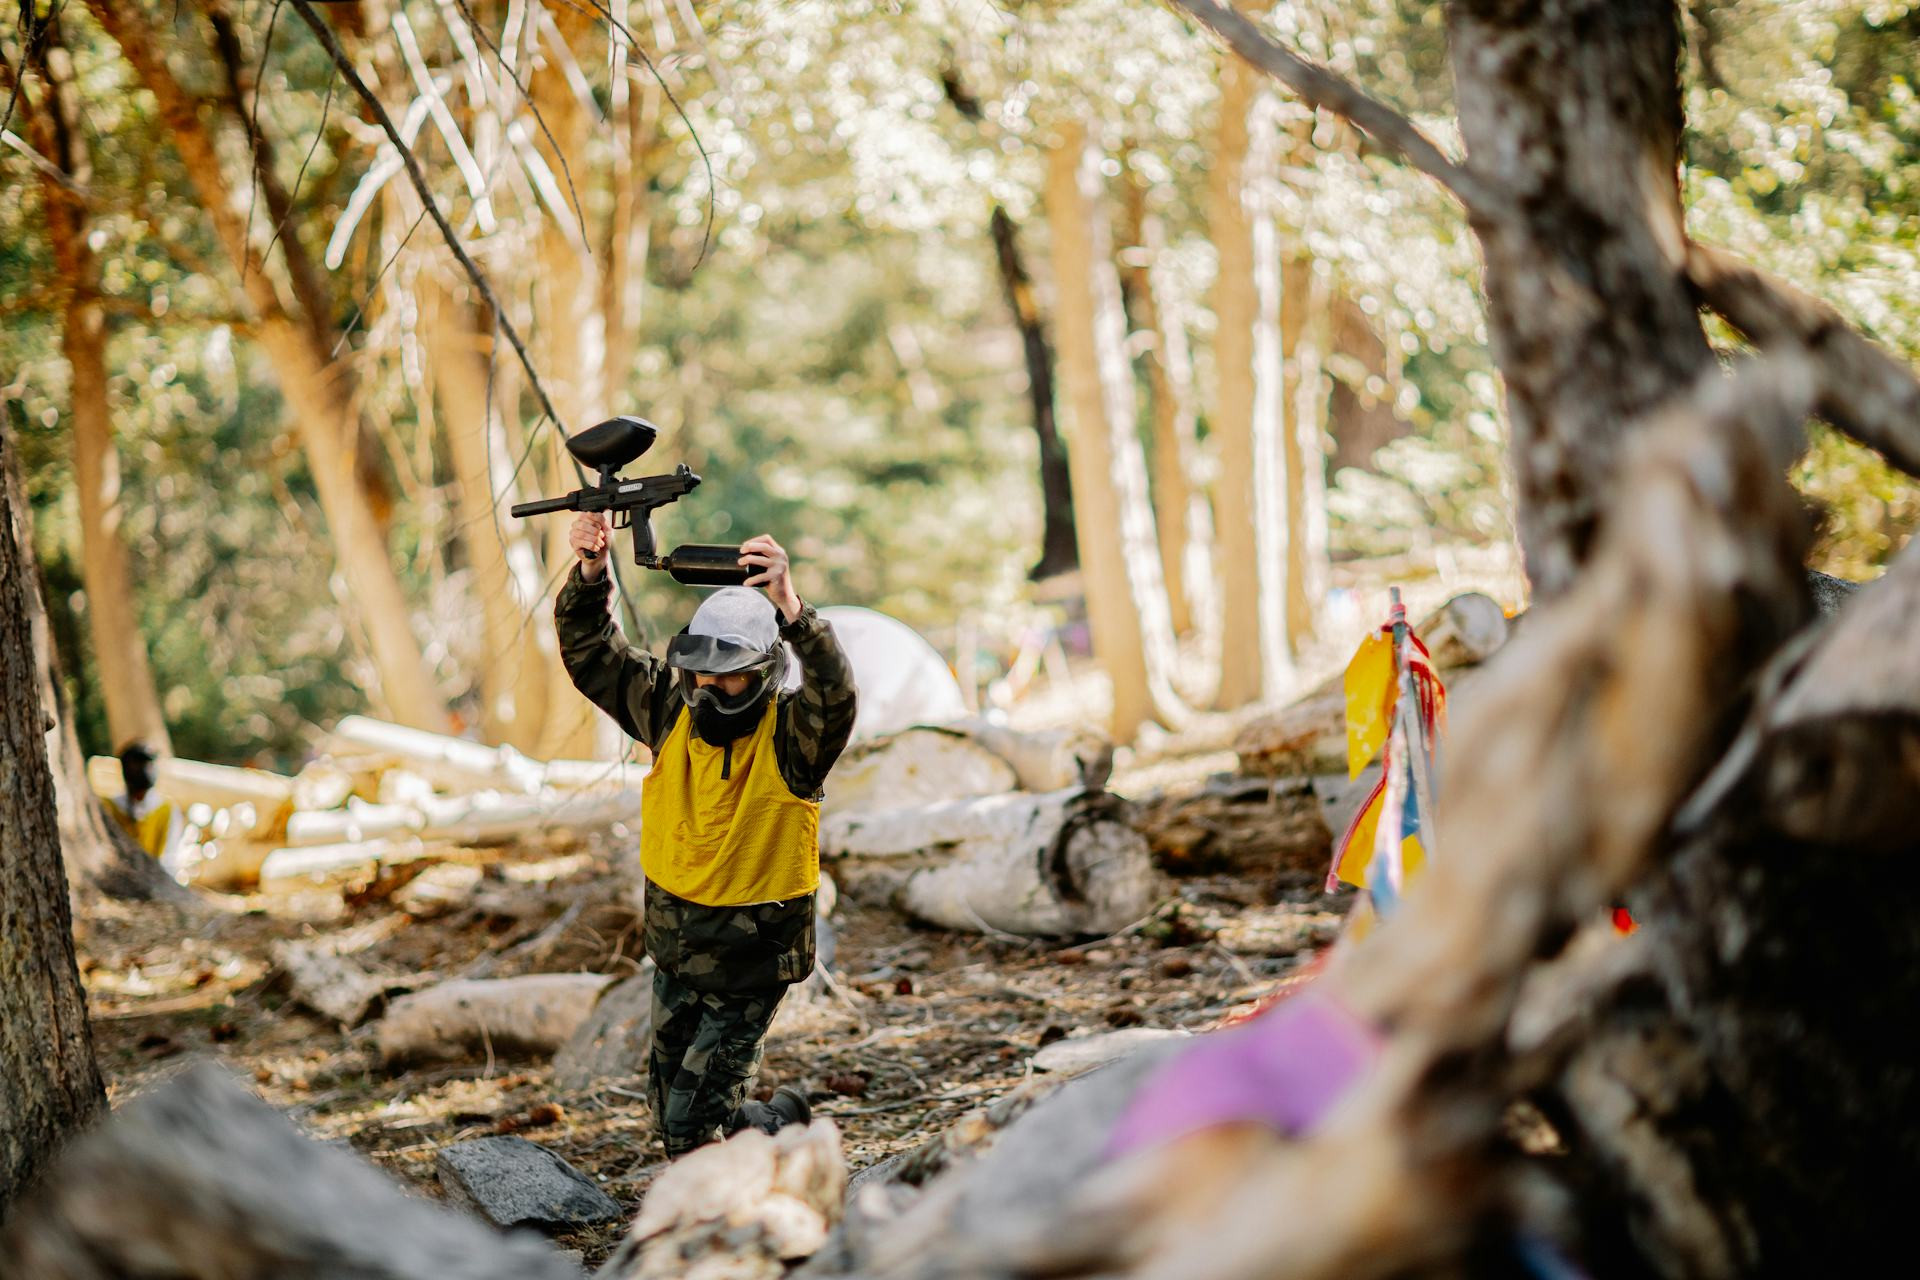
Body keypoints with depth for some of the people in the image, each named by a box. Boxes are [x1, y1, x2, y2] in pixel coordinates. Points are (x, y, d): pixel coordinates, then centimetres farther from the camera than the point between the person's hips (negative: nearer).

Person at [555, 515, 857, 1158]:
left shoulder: (791, 736, -18)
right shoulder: (671, 712, -4)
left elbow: (835, 694, -40)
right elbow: (591, 654, -3)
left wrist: (791, 608, -55)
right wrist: (590, 574, -22)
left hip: (751, 961, -6)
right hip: (675, 949, 6)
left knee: (693, 1123, -4)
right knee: (668, 1108, 17)